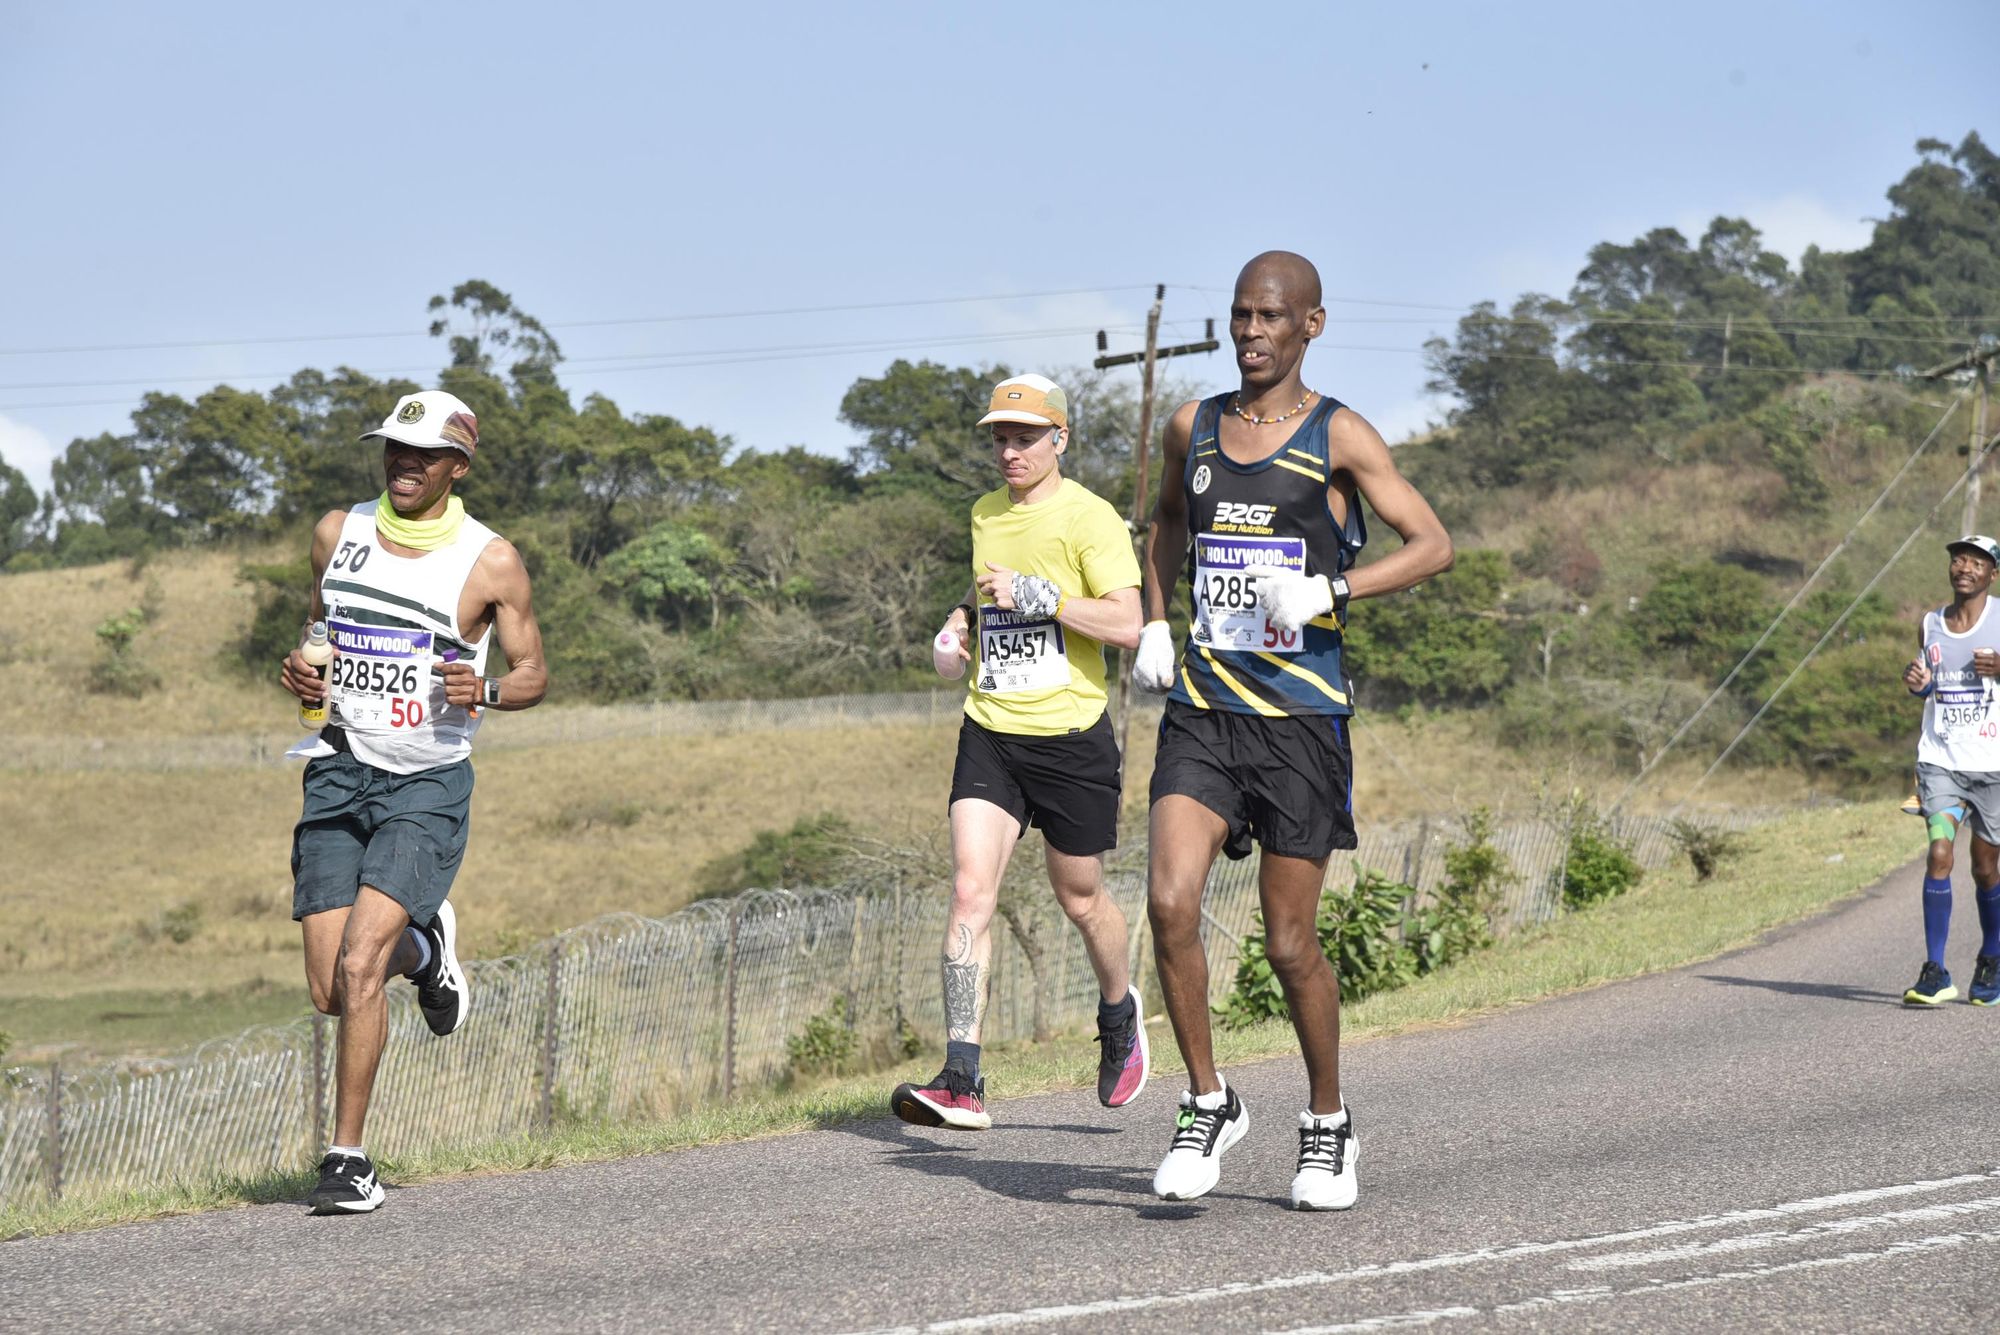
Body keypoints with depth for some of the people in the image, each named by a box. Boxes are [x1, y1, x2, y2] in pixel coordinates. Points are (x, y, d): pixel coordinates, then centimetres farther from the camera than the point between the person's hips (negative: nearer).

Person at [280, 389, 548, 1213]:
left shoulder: (490, 563, -5)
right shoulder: (338, 533, 6)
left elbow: (533, 673, 4)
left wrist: (484, 689, -19)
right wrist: (301, 675, 0)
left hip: (427, 783, -4)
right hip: (339, 774, 4)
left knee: (359, 965, -19)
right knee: (329, 990, -1)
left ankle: (349, 1158, -8)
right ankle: (422, 949, 34)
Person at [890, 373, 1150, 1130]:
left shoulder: (1088, 517, -8)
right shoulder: (983, 515, 12)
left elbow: (1128, 625, -17)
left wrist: (1038, 595, -22)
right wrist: (963, 625, 9)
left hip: (1070, 735, -4)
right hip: (990, 733, 4)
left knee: (1080, 900, 10)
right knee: (970, 891, -12)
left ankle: (1120, 1012, 43)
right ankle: (961, 1082, -17)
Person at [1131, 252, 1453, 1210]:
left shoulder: (1338, 437, -3)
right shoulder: (1193, 428, 10)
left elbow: (1432, 545, -7)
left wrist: (1330, 591, -21)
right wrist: (1154, 625, 16)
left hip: (1300, 711, -3)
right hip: (1201, 708, 3)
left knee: (1290, 942, 2)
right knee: (1171, 900, -16)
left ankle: (1327, 1124, 24)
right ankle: (1208, 1104, 1)